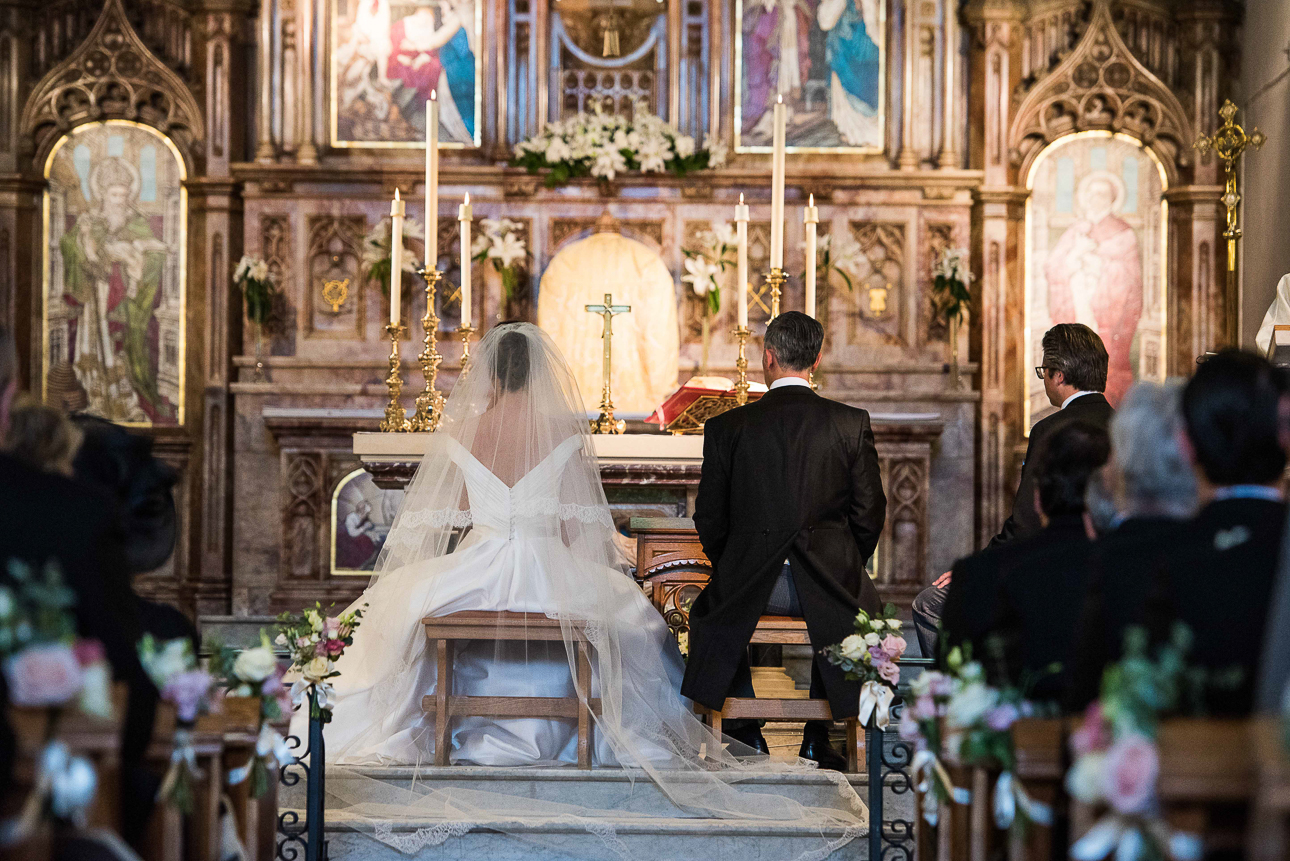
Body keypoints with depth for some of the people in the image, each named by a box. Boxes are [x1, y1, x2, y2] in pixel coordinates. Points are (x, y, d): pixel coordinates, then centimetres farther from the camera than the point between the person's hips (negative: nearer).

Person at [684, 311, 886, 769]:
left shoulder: (727, 426, -3)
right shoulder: (852, 423, -2)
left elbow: (710, 520, 1)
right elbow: (869, 514, 1)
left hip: (749, 583, 0)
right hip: (828, 583, 0)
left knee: (709, 609, 32)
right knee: (859, 604, 33)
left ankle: (746, 739, 30)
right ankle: (817, 741, 28)